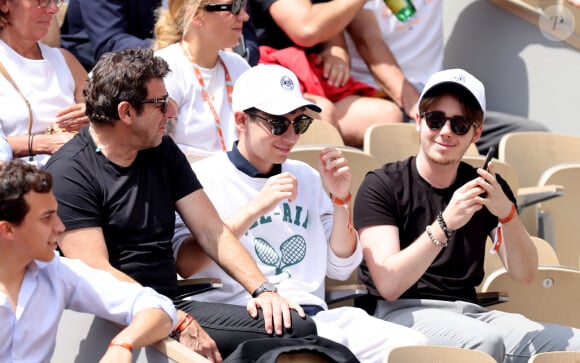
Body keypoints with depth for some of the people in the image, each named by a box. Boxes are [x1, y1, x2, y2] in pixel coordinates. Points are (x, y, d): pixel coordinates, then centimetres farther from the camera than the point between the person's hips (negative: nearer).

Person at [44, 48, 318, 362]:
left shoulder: (163, 153, 16)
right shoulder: (68, 173, -8)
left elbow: (211, 230, 14)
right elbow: (96, 271, -15)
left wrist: (263, 289, -3)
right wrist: (181, 324, -21)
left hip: (174, 307, 7)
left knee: (296, 328, -11)